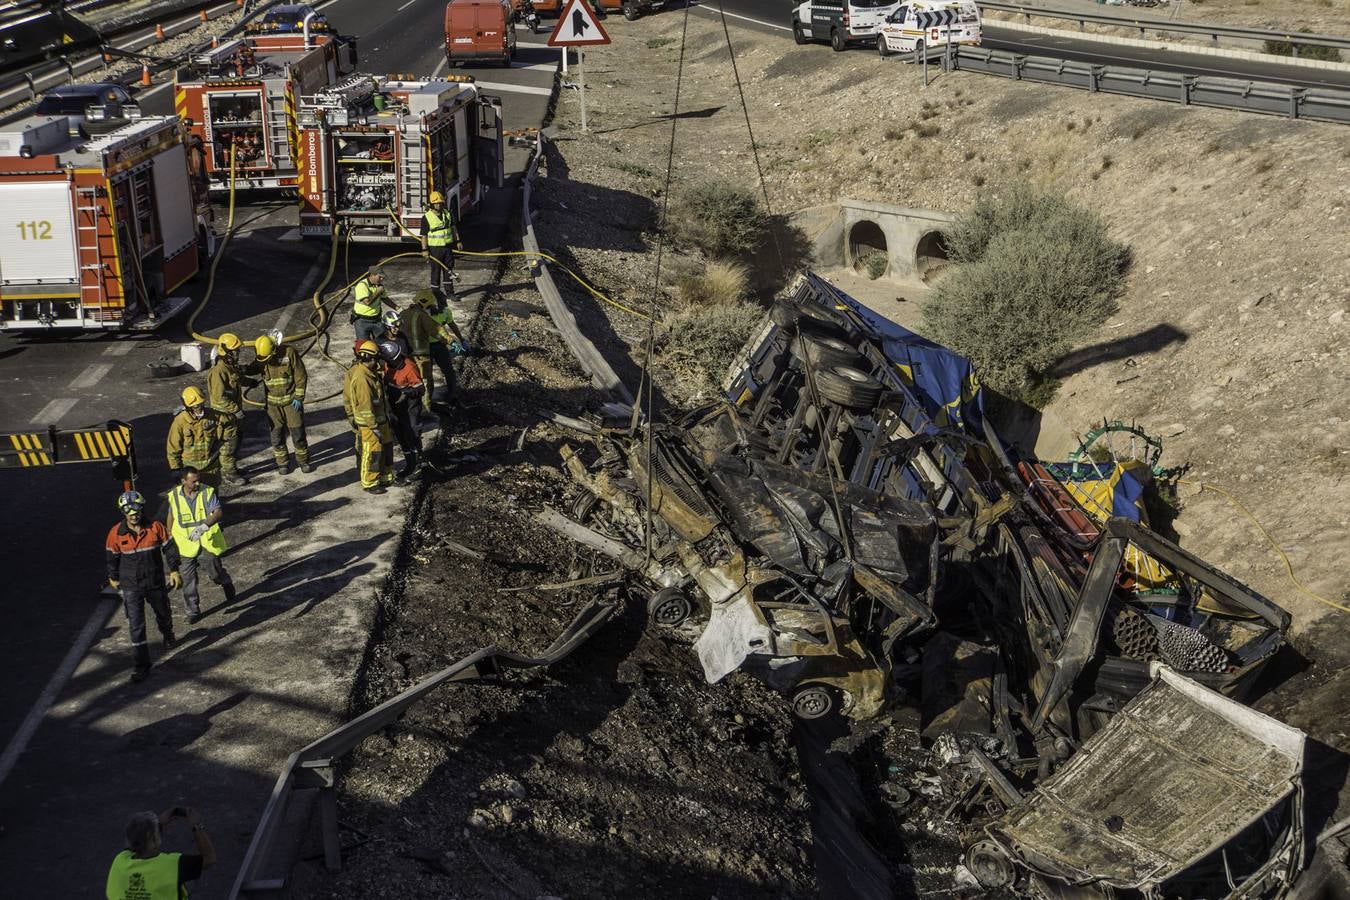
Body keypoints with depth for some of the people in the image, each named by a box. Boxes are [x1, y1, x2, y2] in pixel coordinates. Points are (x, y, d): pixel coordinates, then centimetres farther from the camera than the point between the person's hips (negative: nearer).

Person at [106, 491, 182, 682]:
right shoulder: (116, 533, -11)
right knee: (136, 625, -6)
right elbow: (112, 557, 4)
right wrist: (113, 578, 15)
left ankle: (167, 634, 57)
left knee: (163, 613, 23)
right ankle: (141, 665, -1)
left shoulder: (156, 527, -11)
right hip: (131, 587, -1)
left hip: (155, 583, 2)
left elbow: (169, 548, 0)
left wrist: (174, 571, -1)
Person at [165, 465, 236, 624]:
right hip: (185, 546, 2)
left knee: (215, 573, 8)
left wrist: (204, 526, -41)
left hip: (208, 544, -2)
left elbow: (218, 512, -25)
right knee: (188, 581, 4)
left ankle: (227, 584, 43)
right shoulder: (174, 496, -4)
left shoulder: (207, 492, -13)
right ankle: (193, 611, 18)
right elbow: (171, 515, 14)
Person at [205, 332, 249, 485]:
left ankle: (232, 468, 31)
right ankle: (229, 473, 12)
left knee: (235, 440, 19)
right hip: (225, 414, -9)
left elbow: (239, 379, 29)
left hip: (234, 411, 10)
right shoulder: (219, 370, -25)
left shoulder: (231, 366, 6)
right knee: (228, 443, 1)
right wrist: (236, 410, -23)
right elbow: (219, 397, -27)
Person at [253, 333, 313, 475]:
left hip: (291, 401, -3)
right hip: (273, 403, 3)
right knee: (277, 434, 6)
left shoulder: (289, 353, -16)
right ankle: (282, 462, 20)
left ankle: (304, 461, 18)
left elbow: (301, 376, -11)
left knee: (297, 432, 2)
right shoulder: (261, 359, -6)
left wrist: (299, 397, -10)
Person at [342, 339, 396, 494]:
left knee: (386, 448, 19)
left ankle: (385, 477, 32)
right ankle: (369, 483, 13)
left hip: (380, 420, 10)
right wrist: (374, 427, -22)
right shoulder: (361, 378, -25)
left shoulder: (371, 373, 8)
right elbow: (365, 406, -26)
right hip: (368, 425, -10)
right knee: (371, 454, 1)